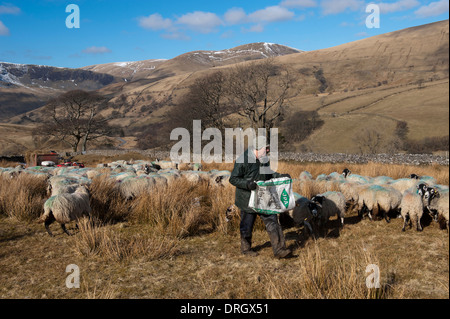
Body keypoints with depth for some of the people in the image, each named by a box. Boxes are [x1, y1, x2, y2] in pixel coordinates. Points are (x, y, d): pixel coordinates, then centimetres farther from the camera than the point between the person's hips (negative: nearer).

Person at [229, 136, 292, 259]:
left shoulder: (265, 160, 6)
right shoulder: (242, 161, -18)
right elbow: (233, 179, -15)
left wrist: (281, 176, 8)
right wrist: (247, 184, -30)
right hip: (248, 200, -6)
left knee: (272, 221, 1)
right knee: (247, 226, 9)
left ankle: (279, 250, 6)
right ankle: (246, 248, 31)